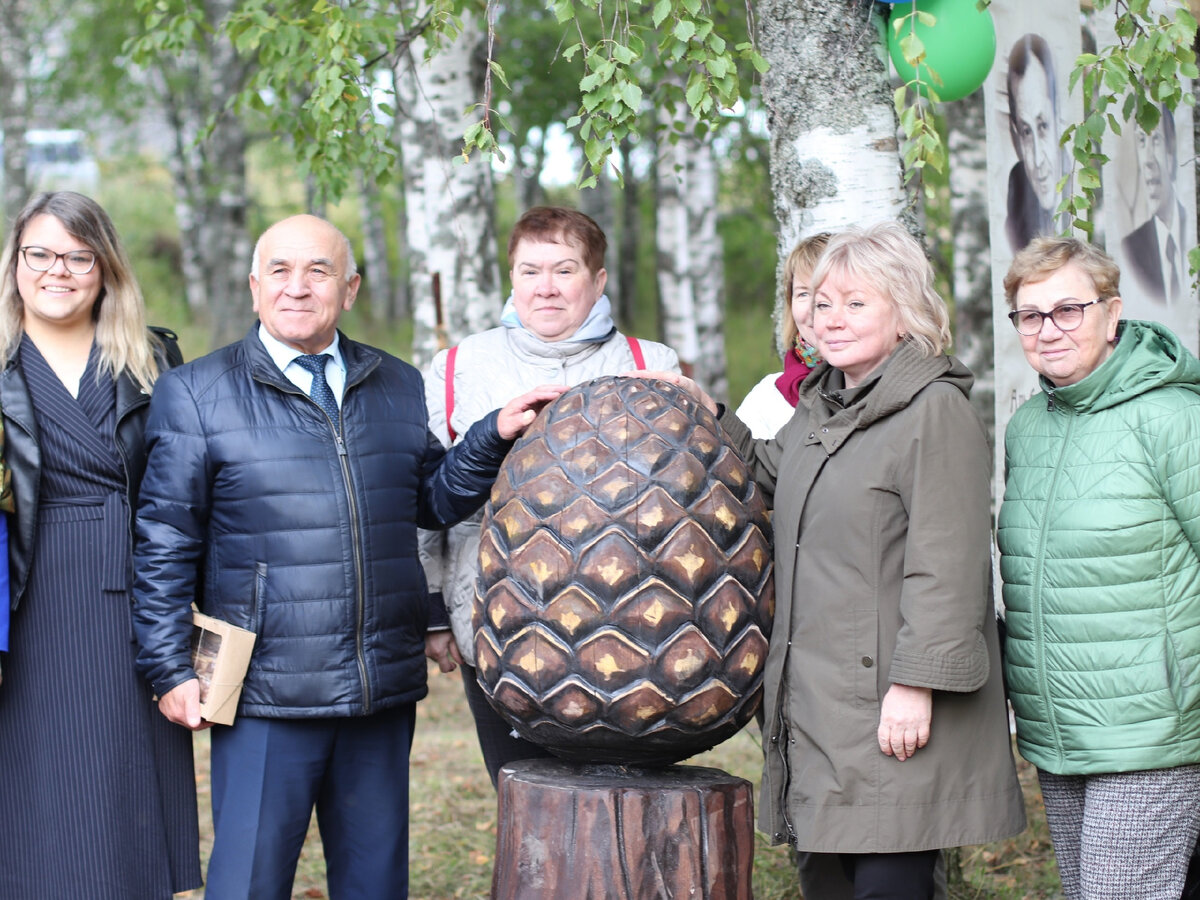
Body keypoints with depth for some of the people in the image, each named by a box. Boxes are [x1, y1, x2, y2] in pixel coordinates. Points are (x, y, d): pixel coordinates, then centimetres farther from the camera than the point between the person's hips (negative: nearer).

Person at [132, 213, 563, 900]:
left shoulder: (400, 386, 12)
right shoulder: (195, 393, 1)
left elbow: (433, 502, 15)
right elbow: (163, 544, 0)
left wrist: (495, 435, 0)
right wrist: (171, 669, -4)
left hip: (384, 689, 4)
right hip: (266, 699, -4)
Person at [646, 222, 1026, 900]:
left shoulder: (936, 409, -10)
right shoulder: (820, 405, 17)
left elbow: (945, 564, -16)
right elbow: (769, 473, 36)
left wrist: (916, 682, -20)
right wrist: (707, 415, 22)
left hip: (897, 705, -8)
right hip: (822, 702, 8)